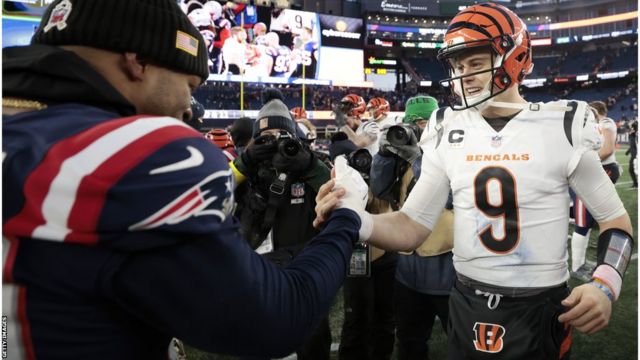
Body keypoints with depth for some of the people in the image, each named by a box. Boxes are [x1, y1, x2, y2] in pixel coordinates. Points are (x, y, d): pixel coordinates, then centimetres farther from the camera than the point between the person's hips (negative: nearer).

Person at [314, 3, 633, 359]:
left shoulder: (562, 128, -9)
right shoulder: (448, 132, -2)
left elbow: (615, 218, 1)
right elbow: (413, 226, -2)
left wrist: (605, 285, -16)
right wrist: (355, 219, -21)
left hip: (541, 312, -2)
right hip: (468, 309, 3)